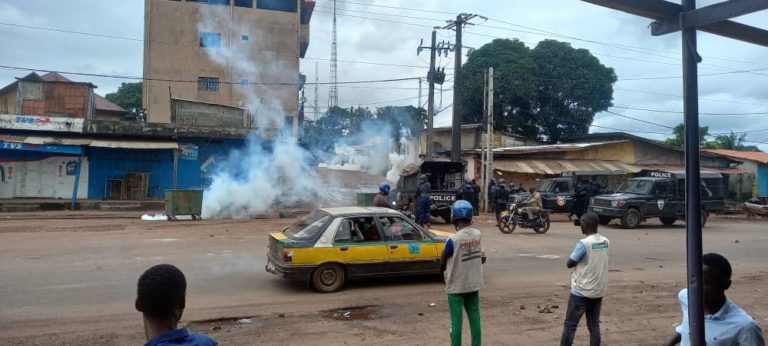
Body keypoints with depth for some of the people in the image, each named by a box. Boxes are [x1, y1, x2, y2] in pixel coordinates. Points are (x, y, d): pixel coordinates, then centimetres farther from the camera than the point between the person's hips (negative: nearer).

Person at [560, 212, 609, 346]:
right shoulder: (606, 242, 3)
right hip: (598, 291, 7)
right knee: (594, 325, 11)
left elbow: (569, 264, -12)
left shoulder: (583, 243, -20)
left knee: (570, 325, 2)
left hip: (581, 291, -6)